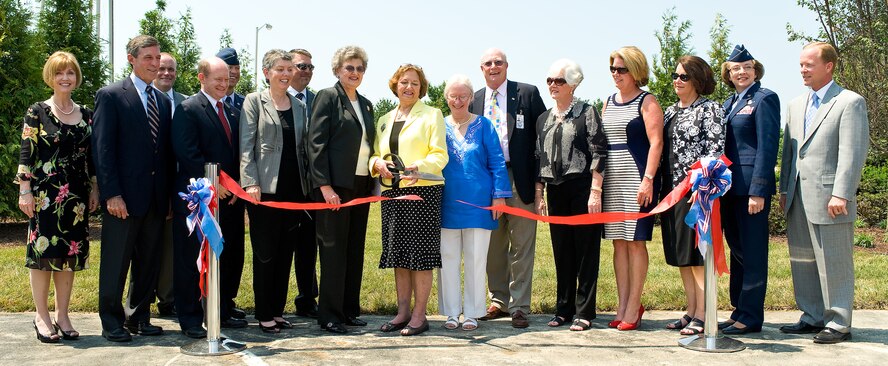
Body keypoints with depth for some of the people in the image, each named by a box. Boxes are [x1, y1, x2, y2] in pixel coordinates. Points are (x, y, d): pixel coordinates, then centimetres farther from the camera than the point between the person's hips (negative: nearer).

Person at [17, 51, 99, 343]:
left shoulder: (85, 114, 10)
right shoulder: (37, 112, -2)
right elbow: (26, 154, -5)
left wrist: (94, 189, 9)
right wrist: (25, 191, -11)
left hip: (76, 196, 4)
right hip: (45, 194, -4)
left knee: (69, 253, 6)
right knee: (43, 252, 0)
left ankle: (62, 316, 14)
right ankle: (42, 316, 9)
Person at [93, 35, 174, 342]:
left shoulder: (163, 101, 15)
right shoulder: (111, 96, -3)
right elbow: (103, 149, -9)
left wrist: (169, 192, 7)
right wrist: (111, 193, -15)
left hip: (156, 198, 6)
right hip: (124, 196, -6)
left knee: (149, 262, 11)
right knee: (116, 262, 3)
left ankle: (139, 317, 23)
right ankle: (112, 322, 13)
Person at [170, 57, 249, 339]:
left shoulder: (232, 114, 17)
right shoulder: (188, 109, -7)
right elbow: (187, 152, -17)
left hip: (227, 199, 7)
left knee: (221, 260, 14)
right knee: (191, 262, 1)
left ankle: (220, 314, 24)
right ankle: (190, 319, 8)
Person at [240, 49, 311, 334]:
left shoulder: (299, 105, 15)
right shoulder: (254, 101, 1)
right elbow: (246, 145, -5)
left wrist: (307, 186, 9)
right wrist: (251, 182, -14)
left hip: (294, 190, 5)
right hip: (265, 189, -5)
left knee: (286, 253, 8)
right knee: (265, 253, 0)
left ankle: (278, 311, 18)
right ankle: (264, 315, 8)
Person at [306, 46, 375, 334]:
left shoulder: (366, 104, 17)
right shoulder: (328, 97, -3)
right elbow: (315, 142, -10)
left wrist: (376, 168, 6)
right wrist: (324, 185, -17)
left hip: (361, 184, 7)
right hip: (334, 185, -7)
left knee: (355, 249, 9)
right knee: (334, 249, -3)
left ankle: (350, 310, 18)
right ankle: (329, 315, 5)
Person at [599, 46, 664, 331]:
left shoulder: (646, 102, -2)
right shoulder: (609, 102, 16)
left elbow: (656, 142, -10)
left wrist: (648, 180, -19)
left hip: (636, 180, -6)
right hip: (611, 180, 6)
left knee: (635, 241, -4)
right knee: (619, 242, 7)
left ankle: (633, 308, 1)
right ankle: (622, 307, 11)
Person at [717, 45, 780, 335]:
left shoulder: (764, 98, -7)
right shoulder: (729, 103, 17)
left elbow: (768, 146, -13)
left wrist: (758, 191, -18)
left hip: (752, 186, -8)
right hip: (730, 187, 8)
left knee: (752, 252, -2)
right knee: (737, 249, 13)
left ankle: (750, 317, 4)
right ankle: (739, 312, 22)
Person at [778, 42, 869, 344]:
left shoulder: (850, 102, -5)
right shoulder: (796, 105, 17)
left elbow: (853, 152, -12)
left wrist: (841, 194, -18)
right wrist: (784, 189, 13)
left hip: (828, 197, -7)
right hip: (798, 199, 7)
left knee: (833, 262, 0)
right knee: (803, 261, 12)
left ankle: (838, 323, 10)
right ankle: (813, 317, 22)